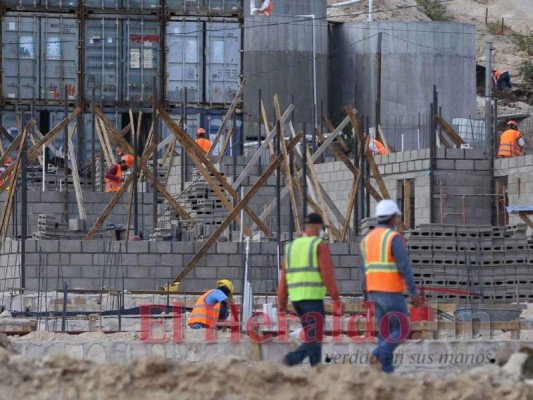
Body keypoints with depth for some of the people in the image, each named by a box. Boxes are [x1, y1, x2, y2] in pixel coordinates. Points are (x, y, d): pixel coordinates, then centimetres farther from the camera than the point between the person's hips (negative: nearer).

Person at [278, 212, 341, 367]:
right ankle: (290, 360, -29)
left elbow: (284, 278, 11)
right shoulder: (320, 245, -5)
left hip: (296, 299, 7)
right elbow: (328, 275, -12)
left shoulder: (291, 246, 13)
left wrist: (281, 304, 12)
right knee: (314, 340, -7)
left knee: (311, 337, 16)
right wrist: (336, 301, -9)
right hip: (313, 298, -7)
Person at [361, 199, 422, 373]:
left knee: (386, 333, 9)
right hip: (391, 292, -7)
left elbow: (366, 271, 14)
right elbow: (404, 267, -17)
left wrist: (367, 298, 18)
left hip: (375, 292, 7)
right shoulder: (394, 238, -12)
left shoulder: (368, 239, 12)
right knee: (401, 331, 0)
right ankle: (379, 355, -20)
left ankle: (386, 370, 2)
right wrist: (414, 293, -14)